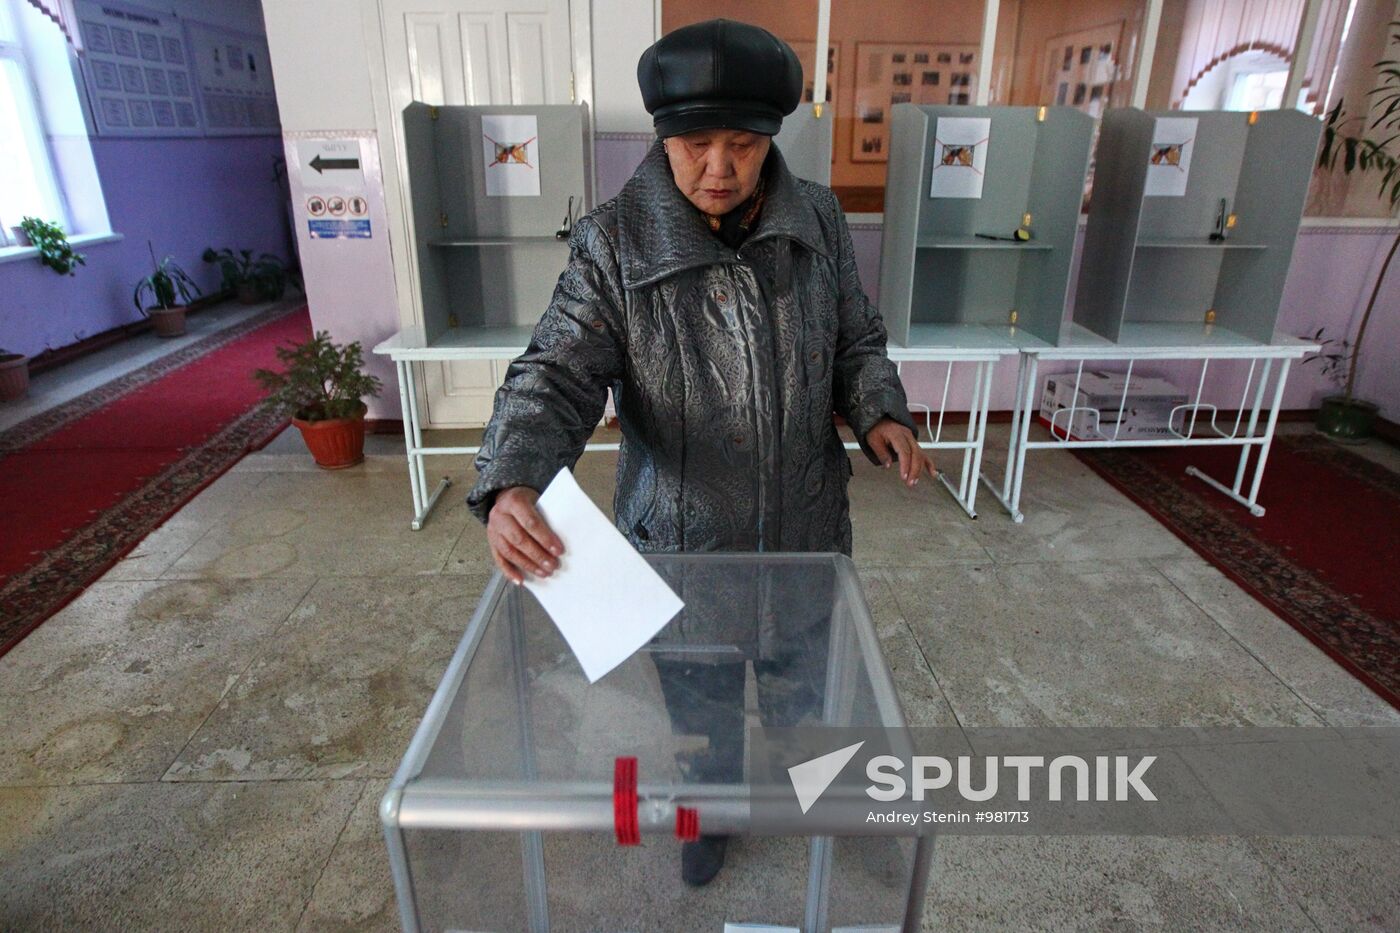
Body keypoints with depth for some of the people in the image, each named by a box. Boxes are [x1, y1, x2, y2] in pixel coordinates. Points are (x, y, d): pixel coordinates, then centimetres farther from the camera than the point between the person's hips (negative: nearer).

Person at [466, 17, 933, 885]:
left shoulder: (819, 220, -6)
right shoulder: (613, 243, -15)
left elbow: (857, 341, 6)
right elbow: (557, 378, -20)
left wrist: (880, 413, -14)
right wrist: (509, 485, -38)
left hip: (807, 527, 3)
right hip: (682, 538, -2)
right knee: (698, 701, 21)